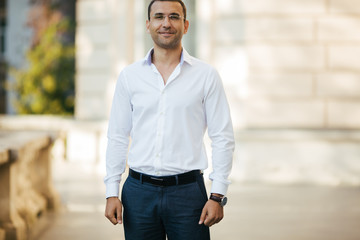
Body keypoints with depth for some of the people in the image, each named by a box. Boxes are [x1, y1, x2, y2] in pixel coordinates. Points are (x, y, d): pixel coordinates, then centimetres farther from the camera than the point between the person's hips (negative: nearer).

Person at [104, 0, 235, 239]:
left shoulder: (206, 75, 1)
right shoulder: (130, 76, 7)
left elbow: (223, 138, 0)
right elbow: (117, 137, 9)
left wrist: (217, 196, -6)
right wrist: (112, 192, 3)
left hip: (187, 191, -2)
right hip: (139, 192, 2)